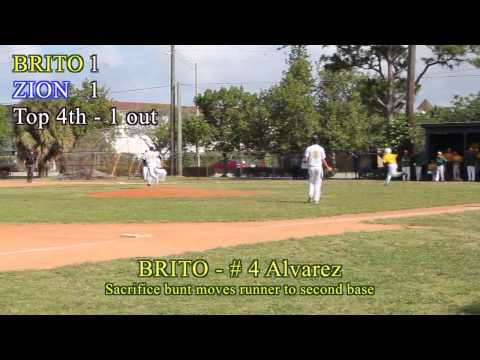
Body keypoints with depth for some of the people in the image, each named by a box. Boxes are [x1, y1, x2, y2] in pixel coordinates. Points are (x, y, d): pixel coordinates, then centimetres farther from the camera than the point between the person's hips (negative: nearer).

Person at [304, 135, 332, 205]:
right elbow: (323, 160, -1)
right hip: (319, 167, 0)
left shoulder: (309, 148, -1)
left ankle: (310, 196, -7)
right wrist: (327, 167, 13)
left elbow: (306, 159, -8)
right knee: (317, 183, 4)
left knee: (311, 182, 14)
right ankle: (316, 199, -3)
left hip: (311, 167, 0)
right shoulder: (321, 149, 1)